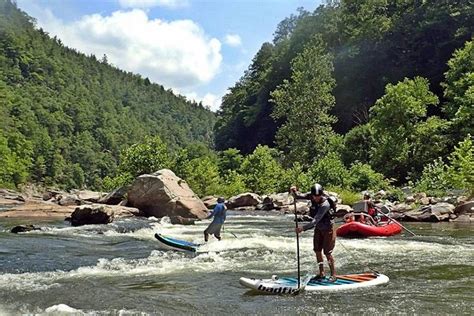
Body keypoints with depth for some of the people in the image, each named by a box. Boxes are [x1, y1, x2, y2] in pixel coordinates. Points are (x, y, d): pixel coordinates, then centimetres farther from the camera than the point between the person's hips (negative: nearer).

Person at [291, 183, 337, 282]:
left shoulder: (325, 204, -32)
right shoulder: (312, 197, -12)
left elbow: (316, 220, -37)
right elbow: (297, 196, -6)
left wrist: (303, 228, -42)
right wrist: (294, 192, -29)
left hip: (328, 229, -7)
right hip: (318, 228, 7)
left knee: (327, 252, -4)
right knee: (317, 250, 9)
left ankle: (333, 274, 10)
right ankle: (321, 273, 21)